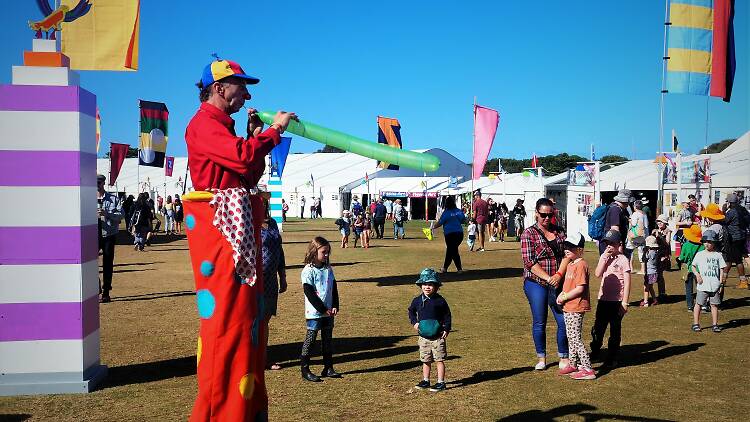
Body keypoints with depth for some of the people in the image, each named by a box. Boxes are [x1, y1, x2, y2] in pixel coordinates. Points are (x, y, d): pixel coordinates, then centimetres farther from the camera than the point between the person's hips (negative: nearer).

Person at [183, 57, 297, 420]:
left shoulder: (224, 126, 23)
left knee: (246, 313, 13)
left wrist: (255, 135, 12)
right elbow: (243, 157, -24)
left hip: (241, 229, 11)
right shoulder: (204, 123, -9)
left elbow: (250, 173, 20)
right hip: (219, 227, -11)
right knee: (226, 313, -8)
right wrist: (274, 130, -10)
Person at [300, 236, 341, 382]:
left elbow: (334, 288, 10)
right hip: (314, 313, -6)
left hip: (328, 312, 7)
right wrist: (323, 309, -17)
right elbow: (309, 292, -16)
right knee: (310, 340, -1)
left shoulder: (328, 269, 9)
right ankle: (305, 370, 6)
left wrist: (335, 306, -2)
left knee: (328, 340, 12)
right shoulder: (308, 271, -12)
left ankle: (328, 368, 21)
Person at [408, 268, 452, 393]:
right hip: (423, 336, 4)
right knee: (425, 360, 13)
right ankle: (425, 381, 25)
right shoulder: (417, 300, 1)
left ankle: (441, 382, 8)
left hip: (438, 336, -4)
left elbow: (447, 315, 1)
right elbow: (411, 311, 17)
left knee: (439, 360, 1)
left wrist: (446, 329, -7)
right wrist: (414, 322, 1)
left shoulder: (440, 300, -7)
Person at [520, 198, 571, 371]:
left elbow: (566, 254, 1)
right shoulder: (528, 234, -3)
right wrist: (547, 278, -19)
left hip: (557, 283, 3)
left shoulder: (560, 231, 9)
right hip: (536, 283, -3)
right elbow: (529, 262, -11)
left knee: (564, 320, 1)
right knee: (539, 323, 5)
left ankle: (564, 357, 17)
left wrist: (558, 275, -15)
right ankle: (541, 358, 20)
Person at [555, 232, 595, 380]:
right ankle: (574, 365, 28)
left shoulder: (581, 265, -17)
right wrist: (561, 295, 4)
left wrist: (564, 297, -15)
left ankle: (588, 369, -5)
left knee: (576, 338, -9)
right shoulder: (570, 265, 15)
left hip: (576, 308, -10)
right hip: (568, 307, 10)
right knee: (570, 337, 17)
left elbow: (580, 289, -22)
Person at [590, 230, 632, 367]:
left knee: (615, 330, 6)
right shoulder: (604, 257, 8)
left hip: (617, 301, -4)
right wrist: (605, 258, -13)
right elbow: (597, 274, -7)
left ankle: (612, 357, 17)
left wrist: (624, 302, -11)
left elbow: (627, 282, -8)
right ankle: (595, 352, 25)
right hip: (603, 298, 4)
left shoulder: (623, 259, -7)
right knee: (598, 328, 8)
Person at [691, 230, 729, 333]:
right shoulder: (699, 254, 4)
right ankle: (696, 324, 10)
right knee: (698, 304, 2)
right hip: (703, 285, -1)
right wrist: (697, 274, -8)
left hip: (715, 285, 1)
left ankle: (715, 325, 14)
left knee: (714, 305, 5)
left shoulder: (718, 255, 6)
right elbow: (693, 266, 10)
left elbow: (722, 269, 8)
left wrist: (721, 283, 3)